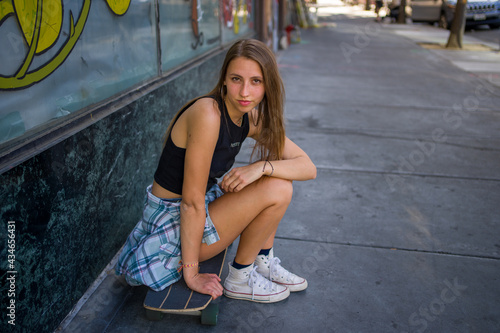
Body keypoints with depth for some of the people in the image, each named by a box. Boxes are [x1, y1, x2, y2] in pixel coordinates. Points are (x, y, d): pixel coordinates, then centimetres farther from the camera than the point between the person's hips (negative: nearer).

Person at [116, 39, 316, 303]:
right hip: (172, 224, -8)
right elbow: (192, 200, -25)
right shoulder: (208, 113, -27)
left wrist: (262, 167, -24)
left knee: (275, 167, 2)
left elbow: (308, 167, -4)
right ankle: (240, 279, 2)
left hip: (203, 207, 8)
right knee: (277, 189, -17)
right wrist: (191, 274, -19)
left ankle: (262, 262, 11)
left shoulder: (252, 118, -2)